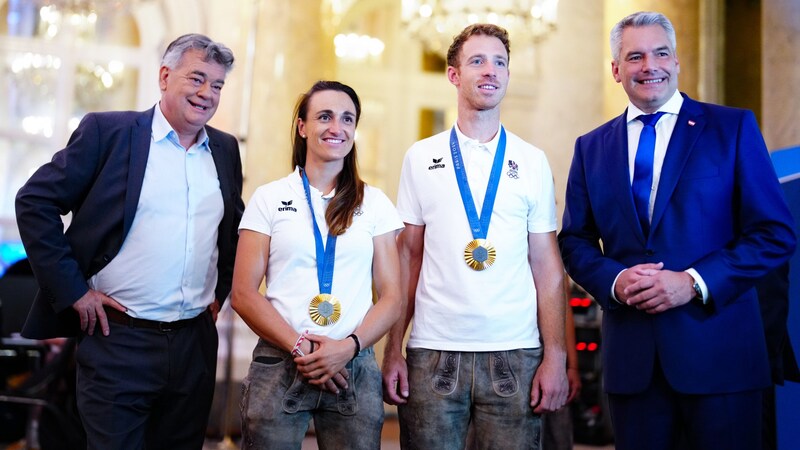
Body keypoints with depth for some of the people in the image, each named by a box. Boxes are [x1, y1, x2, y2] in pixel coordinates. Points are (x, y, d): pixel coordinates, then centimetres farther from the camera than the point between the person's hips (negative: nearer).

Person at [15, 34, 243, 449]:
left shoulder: (225, 149, 10)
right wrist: (72, 288, -9)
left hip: (196, 342, 5)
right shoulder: (107, 131, -5)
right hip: (118, 339, -4)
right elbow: (35, 202, -5)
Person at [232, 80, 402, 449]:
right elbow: (243, 294, 0)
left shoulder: (374, 203, 7)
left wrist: (349, 347, -11)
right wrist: (300, 347, -11)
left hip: (354, 369, 1)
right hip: (279, 365, -1)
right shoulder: (269, 198, 5)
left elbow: (391, 298, 5)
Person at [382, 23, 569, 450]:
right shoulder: (421, 158, 6)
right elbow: (407, 257, 6)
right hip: (433, 351, 0)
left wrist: (555, 356, -2)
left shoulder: (532, 161, 6)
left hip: (515, 353, 0)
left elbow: (547, 266, 5)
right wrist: (393, 350, 1)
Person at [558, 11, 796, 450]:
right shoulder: (592, 147, 10)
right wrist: (613, 281, -9)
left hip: (717, 350, -2)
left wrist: (695, 282, -14)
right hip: (630, 354, 3)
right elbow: (575, 241, 11)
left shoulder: (733, 127, 1)